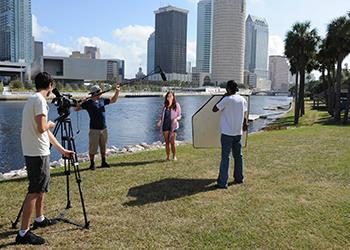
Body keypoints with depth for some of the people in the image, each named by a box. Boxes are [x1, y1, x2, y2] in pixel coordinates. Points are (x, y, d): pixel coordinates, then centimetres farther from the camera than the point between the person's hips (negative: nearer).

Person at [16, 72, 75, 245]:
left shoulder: (33, 100, 17)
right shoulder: (39, 100, -14)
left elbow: (45, 131, 19)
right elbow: (42, 129, -23)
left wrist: (62, 150, 22)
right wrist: (50, 124, 1)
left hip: (34, 152, 10)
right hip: (38, 153, -10)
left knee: (41, 186, 21)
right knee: (35, 191, -7)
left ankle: (40, 219, 35)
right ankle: (23, 233, -4)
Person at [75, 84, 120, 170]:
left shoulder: (102, 100, 8)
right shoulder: (88, 103, -8)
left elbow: (113, 100, 17)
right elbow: (76, 109, -9)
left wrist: (117, 92, 4)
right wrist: (81, 103, -27)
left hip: (104, 128, 6)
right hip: (94, 129, -6)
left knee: (103, 147, 14)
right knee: (93, 148, 0)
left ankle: (103, 162, 26)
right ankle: (92, 164, 12)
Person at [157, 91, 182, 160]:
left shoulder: (177, 105, 2)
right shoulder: (165, 106, 11)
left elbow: (179, 116, 5)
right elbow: (162, 115, 15)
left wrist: (176, 119, -17)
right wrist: (159, 121, -4)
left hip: (173, 125, -3)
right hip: (165, 125, 3)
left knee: (172, 142, -5)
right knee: (167, 142, 5)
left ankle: (174, 156, 8)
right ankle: (168, 156, 13)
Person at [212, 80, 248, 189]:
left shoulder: (227, 99, -14)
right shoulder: (243, 100, 5)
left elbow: (214, 109, -9)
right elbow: (245, 115, 11)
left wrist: (223, 98, -1)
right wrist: (245, 124, 28)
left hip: (227, 133, -6)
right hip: (238, 132, 6)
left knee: (225, 157, -4)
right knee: (238, 155, 17)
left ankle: (222, 182, -5)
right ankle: (239, 178, 28)